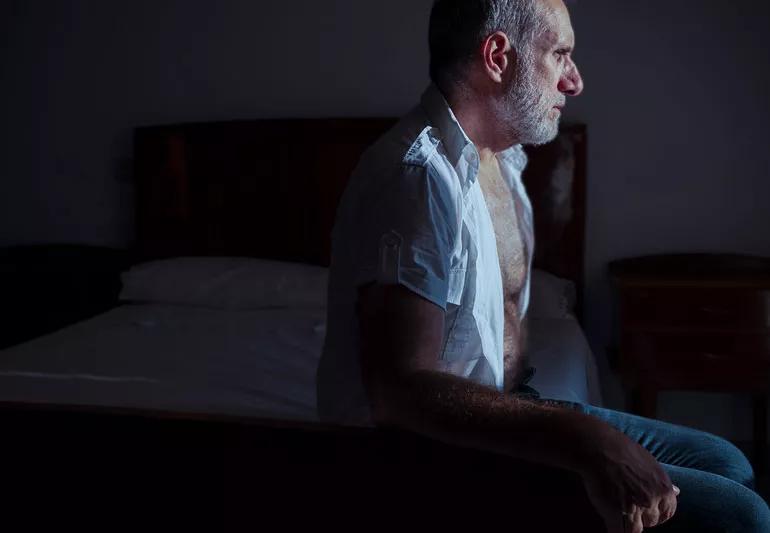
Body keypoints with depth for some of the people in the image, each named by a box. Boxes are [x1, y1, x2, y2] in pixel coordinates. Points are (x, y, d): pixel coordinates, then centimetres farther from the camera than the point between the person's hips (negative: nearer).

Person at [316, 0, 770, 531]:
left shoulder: (501, 158, 9)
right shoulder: (422, 174, -24)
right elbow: (401, 389, -32)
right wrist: (582, 439, -37)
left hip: (506, 403, 10)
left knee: (726, 464, 12)